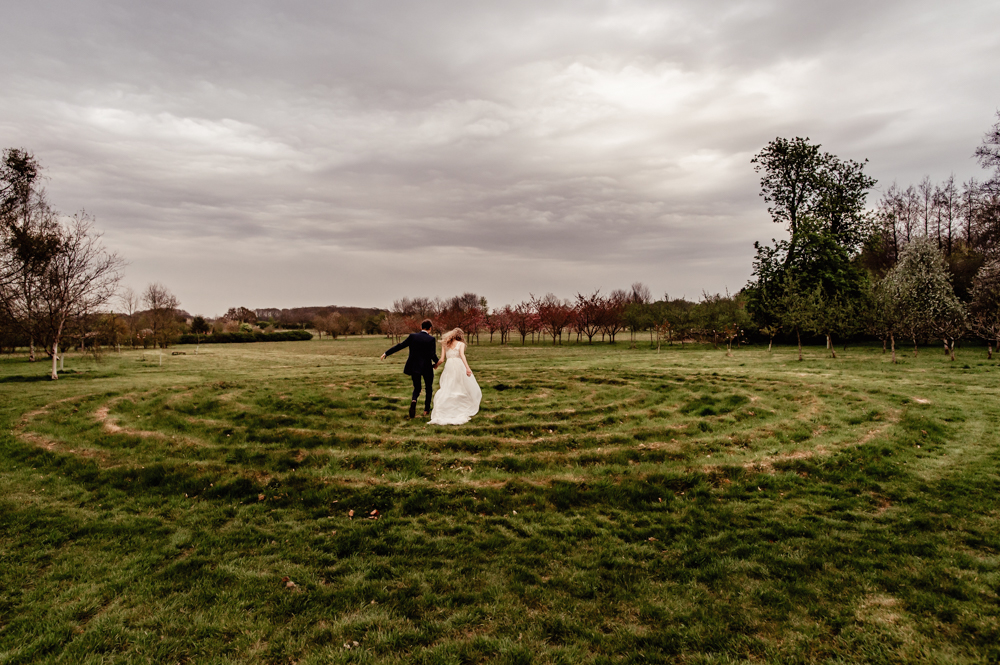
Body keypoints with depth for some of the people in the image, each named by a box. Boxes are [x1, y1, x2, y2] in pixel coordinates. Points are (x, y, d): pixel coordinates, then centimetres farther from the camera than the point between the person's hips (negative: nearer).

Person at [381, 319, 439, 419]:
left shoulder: (412, 336, -3)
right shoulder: (431, 339, -10)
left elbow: (400, 346, -3)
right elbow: (433, 354, -15)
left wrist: (386, 353, 3)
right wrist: (436, 362, 6)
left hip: (414, 367, 2)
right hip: (427, 367, -2)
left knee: (417, 388, 14)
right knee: (429, 388, 19)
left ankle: (414, 400, -18)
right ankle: (427, 409, 20)